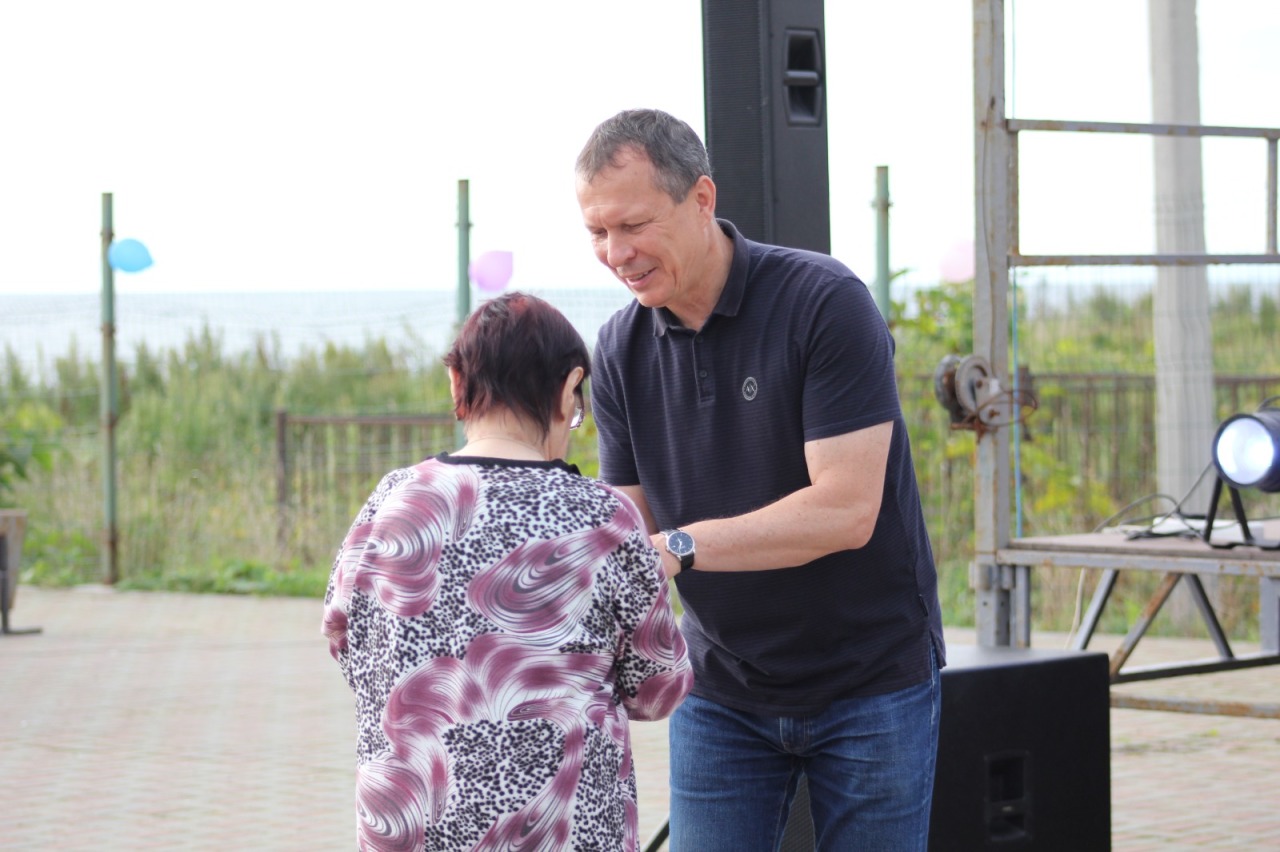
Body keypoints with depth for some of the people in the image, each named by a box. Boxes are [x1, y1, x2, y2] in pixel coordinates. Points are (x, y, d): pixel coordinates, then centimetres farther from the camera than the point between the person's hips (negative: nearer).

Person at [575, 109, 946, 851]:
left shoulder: (825, 302, -17)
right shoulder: (622, 351, 0)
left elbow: (845, 510, -24)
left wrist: (680, 546, -31)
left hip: (869, 681, -4)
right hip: (722, 692, 4)